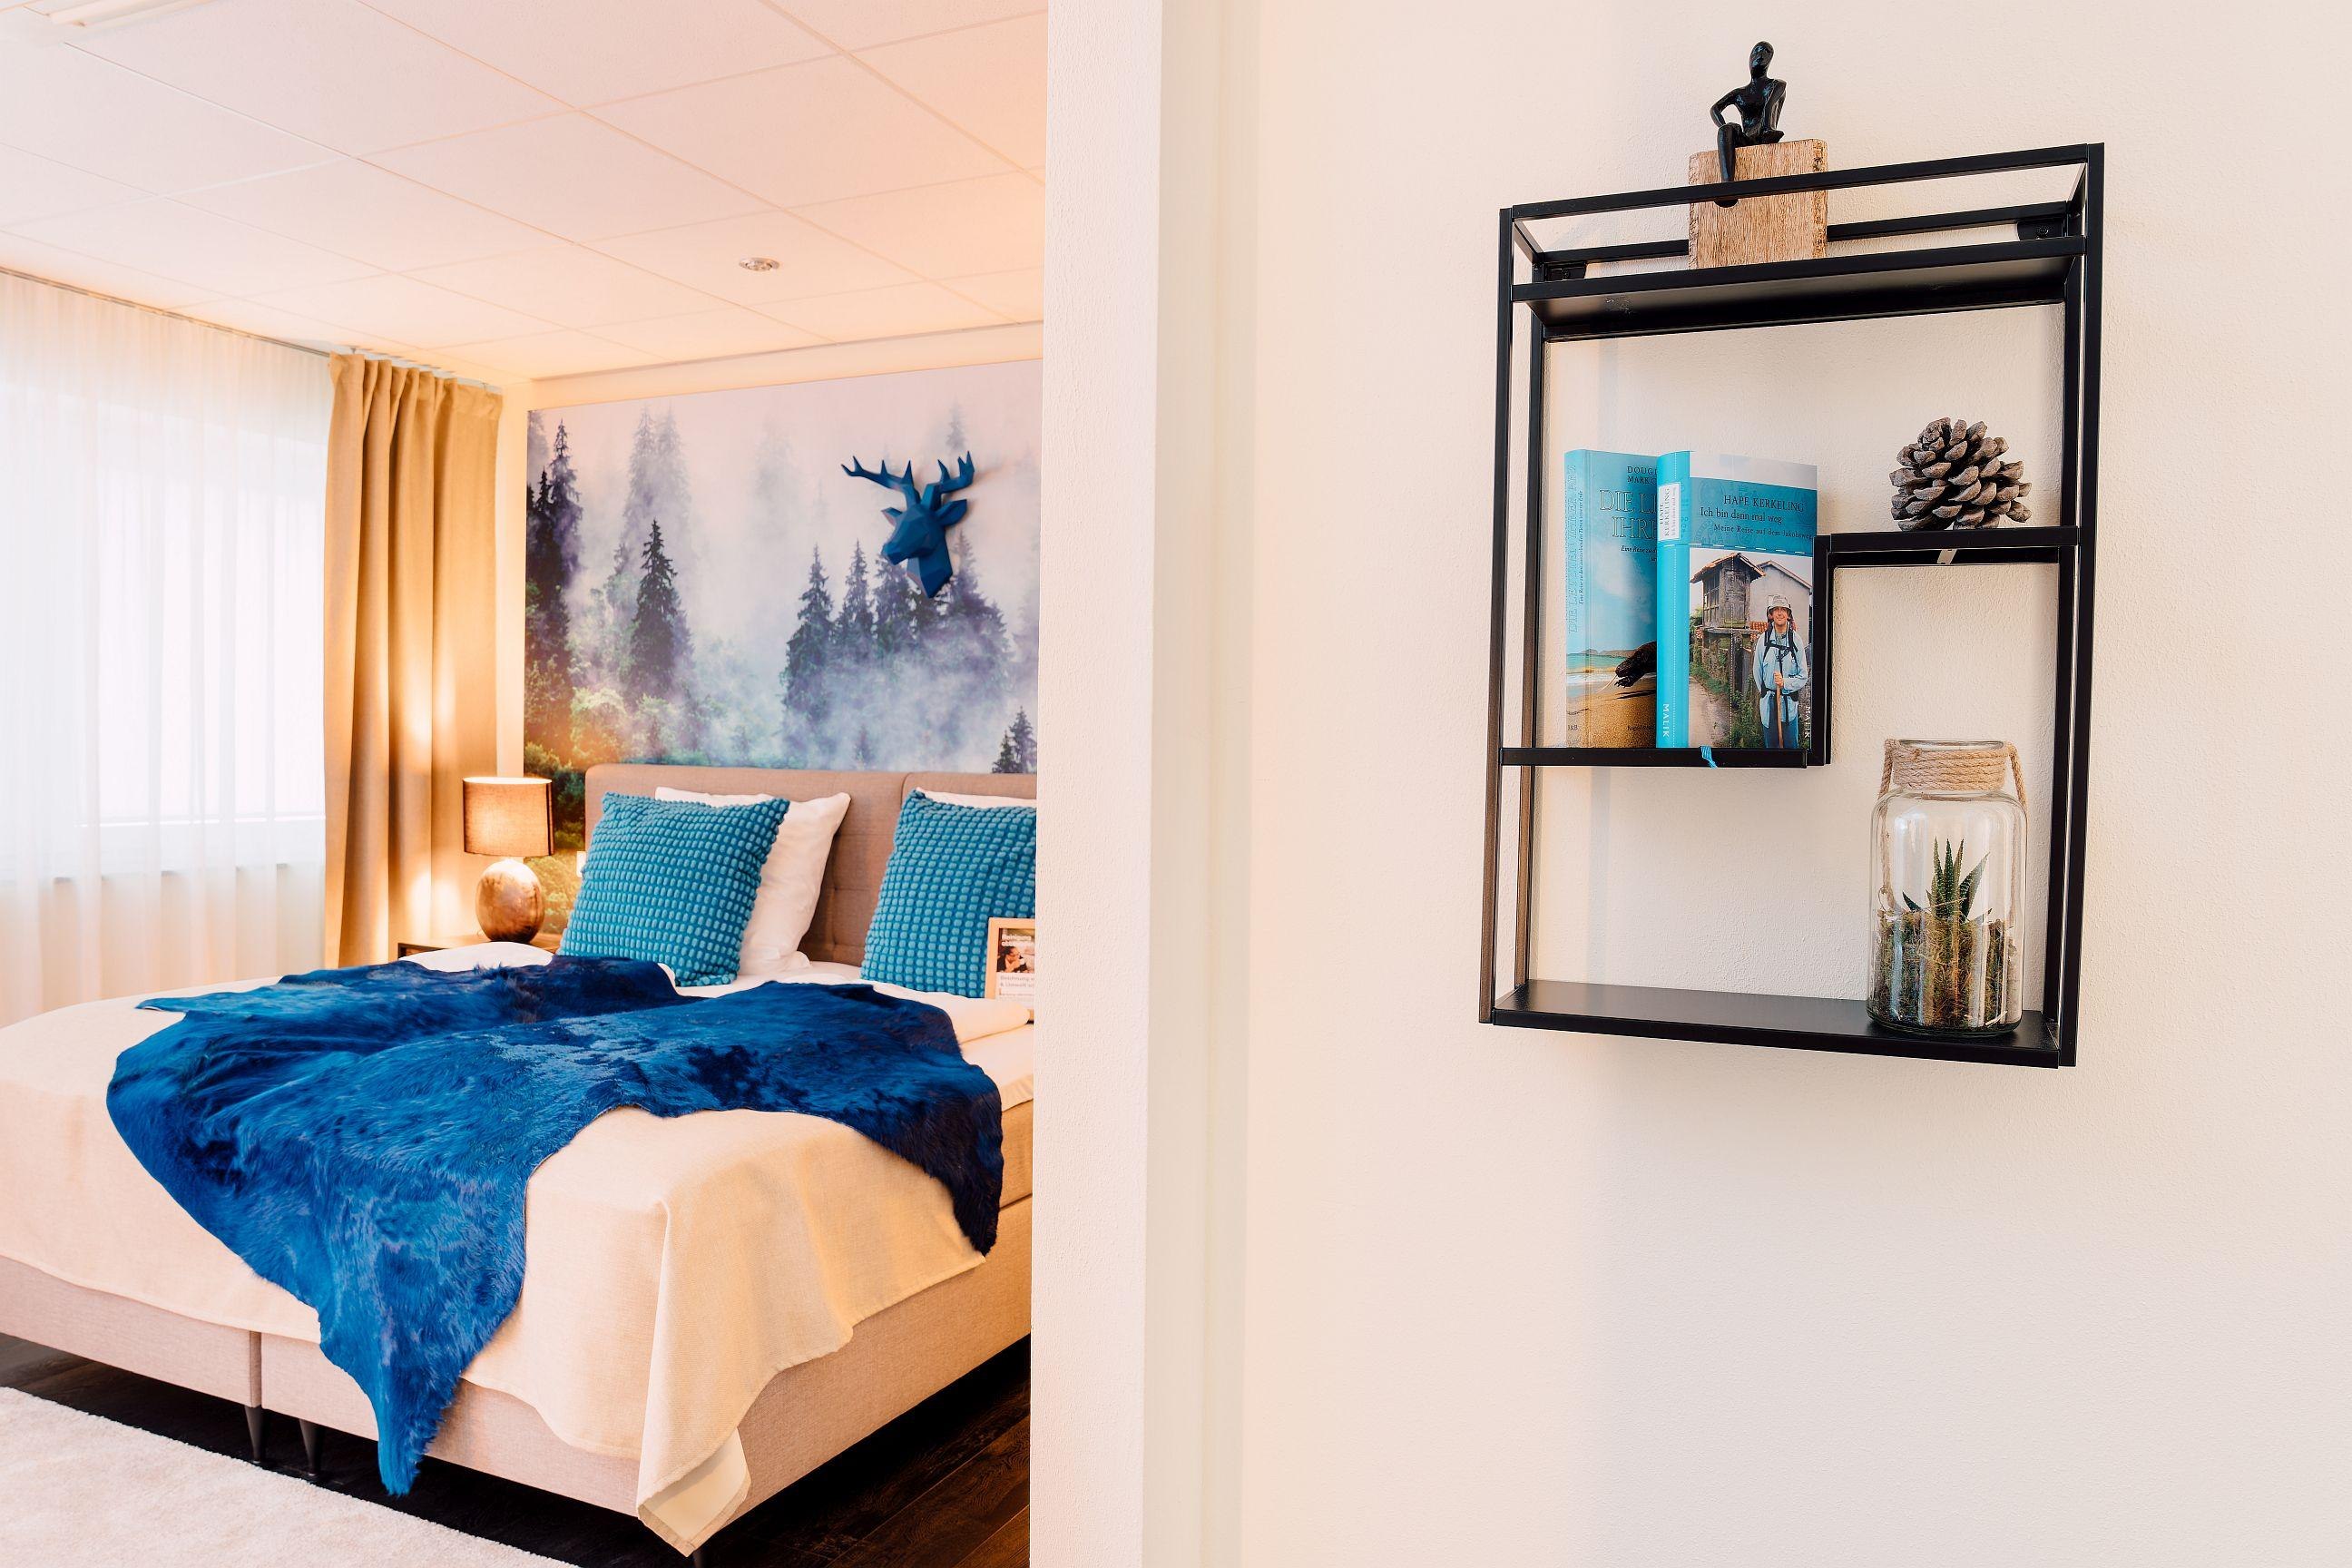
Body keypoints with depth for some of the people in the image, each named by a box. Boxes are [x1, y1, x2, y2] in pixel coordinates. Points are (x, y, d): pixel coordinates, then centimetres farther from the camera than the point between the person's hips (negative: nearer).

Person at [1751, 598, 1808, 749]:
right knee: (1771, 744, 11)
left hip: (1789, 702, -1)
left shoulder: (1796, 640, -3)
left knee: (1791, 745, 5)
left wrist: (1785, 683, -15)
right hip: (1768, 702, 1)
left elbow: (1803, 676, 0)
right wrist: (1764, 692, 11)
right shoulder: (1763, 640, -2)